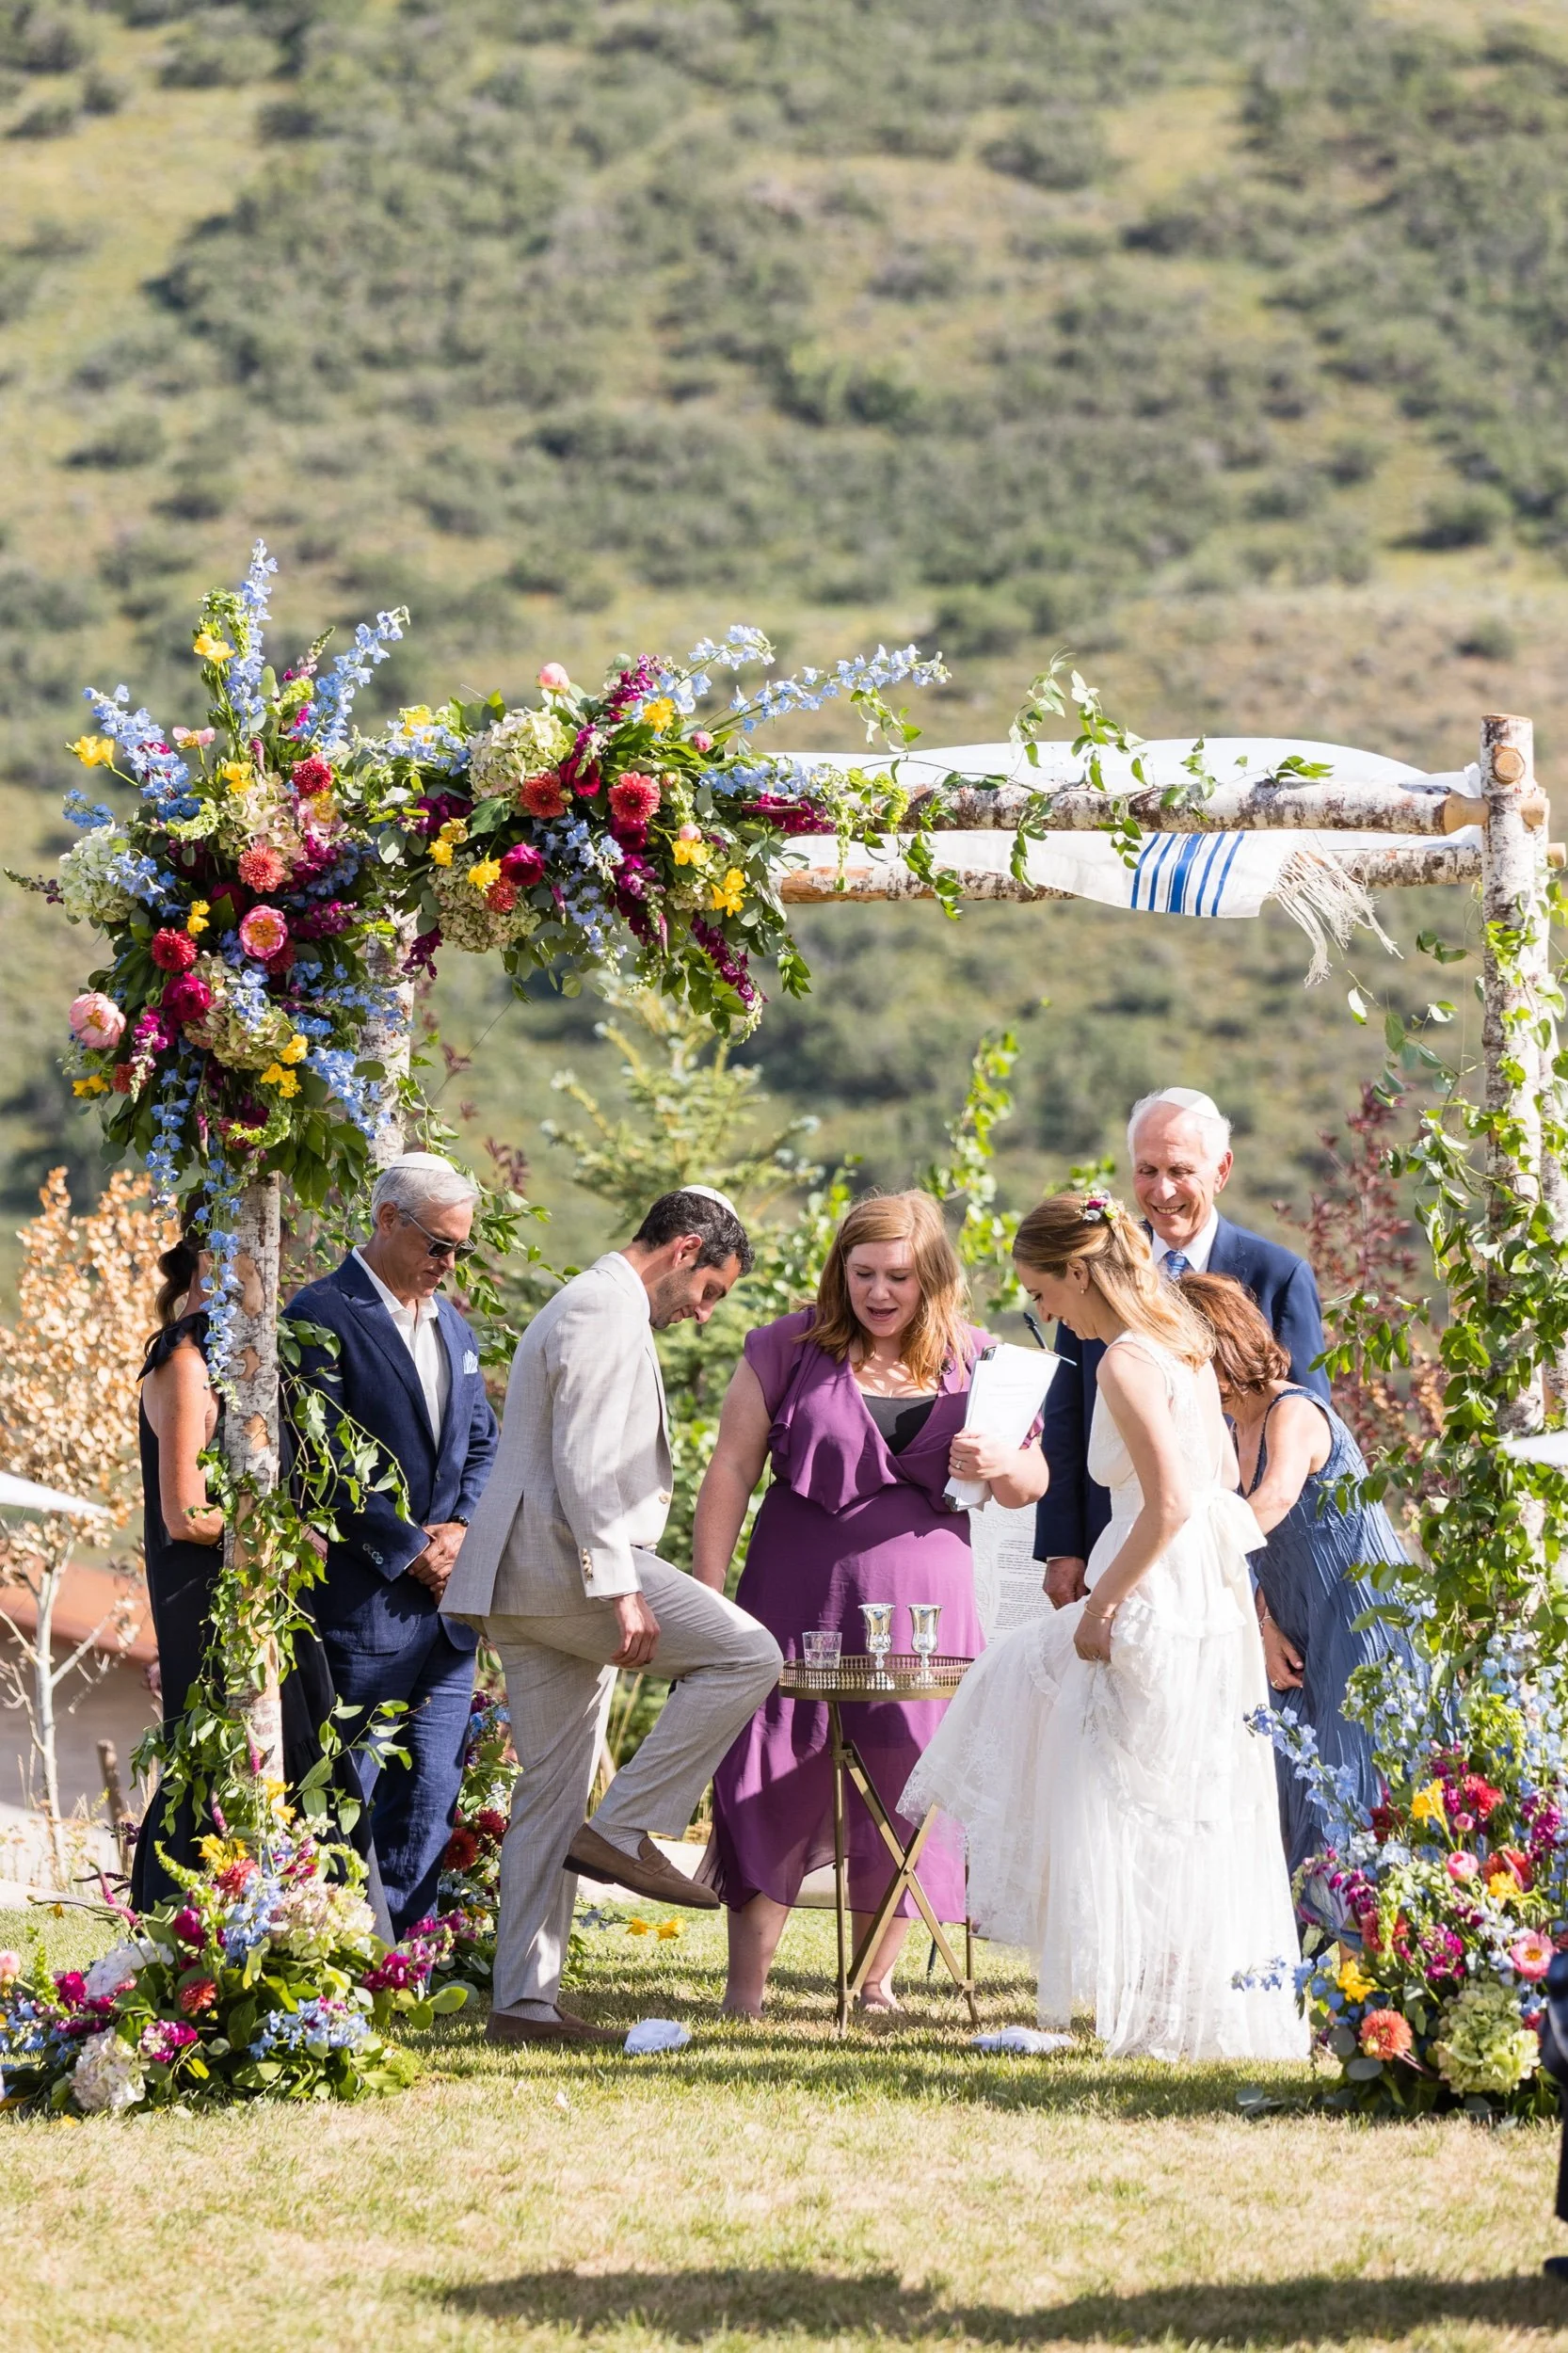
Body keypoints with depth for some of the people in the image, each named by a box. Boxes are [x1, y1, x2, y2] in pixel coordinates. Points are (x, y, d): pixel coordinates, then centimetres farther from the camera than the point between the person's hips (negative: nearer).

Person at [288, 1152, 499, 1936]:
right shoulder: (324, 1315, -8)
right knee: (346, 1795, -4)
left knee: (428, 1798, 6)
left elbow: (481, 1443, 20)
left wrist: (461, 1527, 0)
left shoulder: (451, 1324, 17)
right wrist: (407, 1549, -12)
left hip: (446, 1593, 7)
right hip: (362, 1599, -7)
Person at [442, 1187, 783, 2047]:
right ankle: (625, 1829, -12)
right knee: (747, 1654, -12)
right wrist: (619, 1590, -23)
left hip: (527, 1586, 11)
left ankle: (524, 2000, 5)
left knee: (552, 1794, 7)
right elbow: (584, 1462, -19)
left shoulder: (588, 1307, 27)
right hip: (563, 1556, -11)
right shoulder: (607, 1309, -8)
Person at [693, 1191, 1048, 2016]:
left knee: (904, 1788, 4)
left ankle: (877, 1978, 16)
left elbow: (1033, 1484, 14)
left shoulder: (971, 1362, 8)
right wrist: (705, 1594, -5)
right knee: (776, 1778, -4)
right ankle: (745, 1983, 0)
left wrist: (1003, 1466, -10)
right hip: (799, 1597, -2)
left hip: (923, 1602, 2)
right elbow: (731, 1470, 2)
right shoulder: (789, 1350, 2)